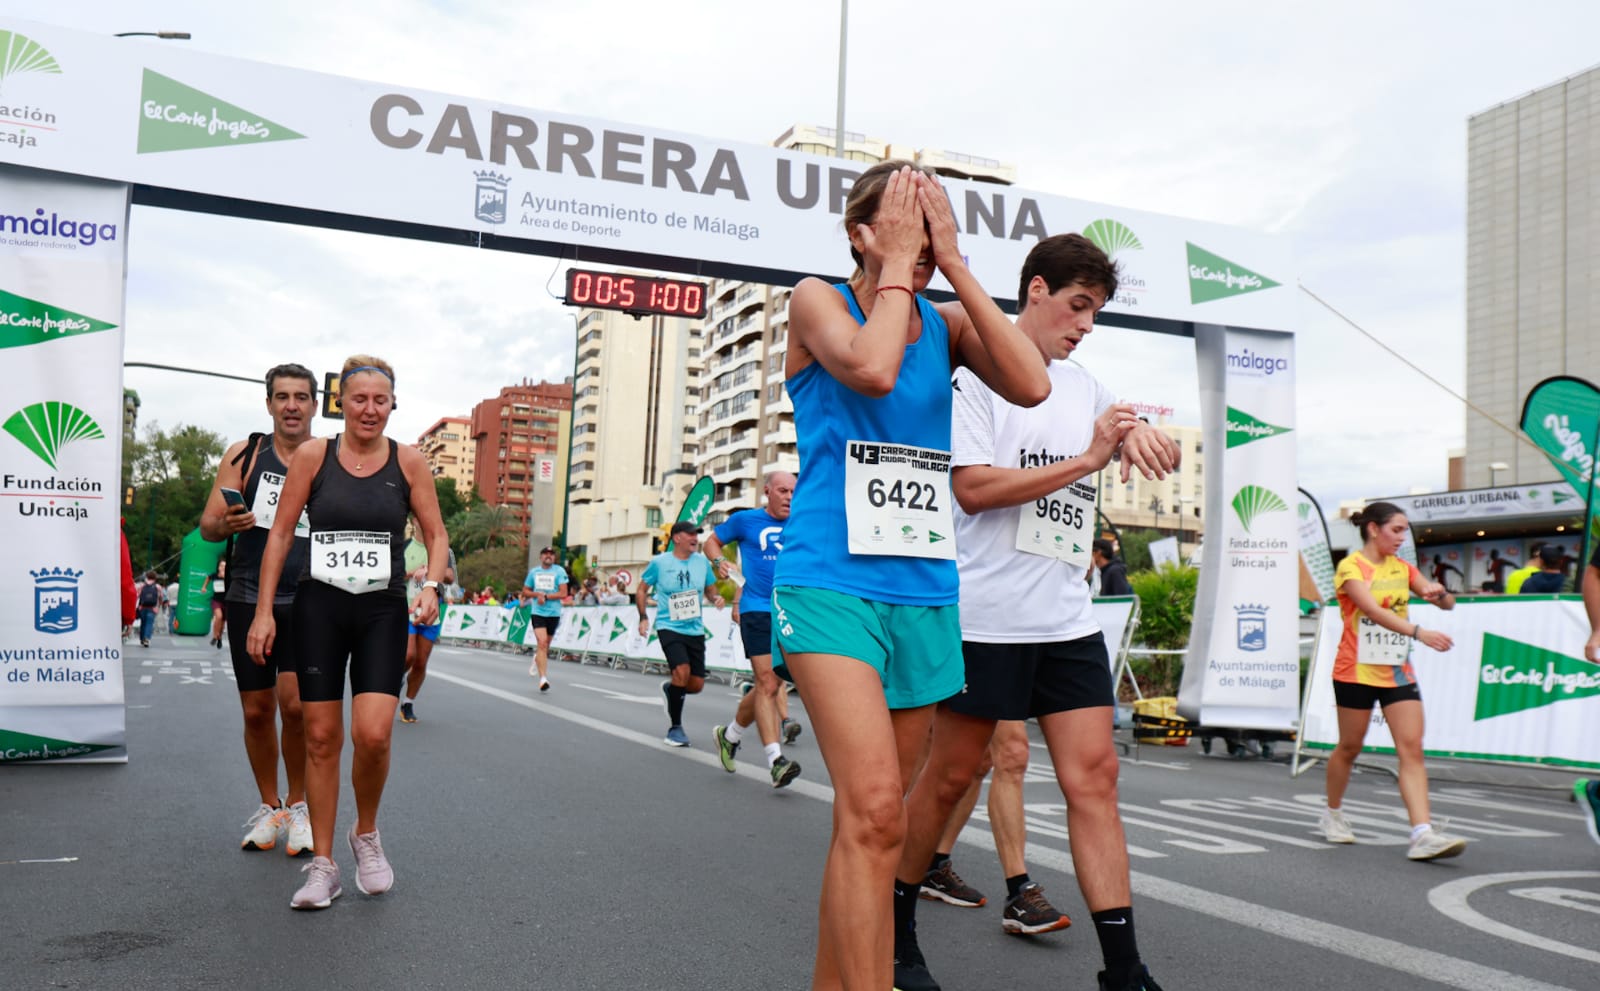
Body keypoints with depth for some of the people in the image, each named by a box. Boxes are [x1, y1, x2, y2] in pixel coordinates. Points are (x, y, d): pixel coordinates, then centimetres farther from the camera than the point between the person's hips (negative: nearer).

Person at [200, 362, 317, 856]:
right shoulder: (243, 455, 5)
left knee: (295, 704, -13)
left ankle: (298, 805, 8)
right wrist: (226, 524, -19)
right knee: (257, 710, 7)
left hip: (306, 603, -2)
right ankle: (269, 806, 25)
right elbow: (207, 526, 4)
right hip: (249, 600, 2)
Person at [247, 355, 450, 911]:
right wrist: (264, 609, -2)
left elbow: (436, 536, 7)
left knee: (372, 734, -13)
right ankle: (322, 865, 15)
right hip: (319, 609, 0)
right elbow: (280, 534, 3)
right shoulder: (313, 456, 1)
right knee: (321, 738, 3)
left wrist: (430, 586, -12)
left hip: (383, 612, 0)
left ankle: (367, 834, 16)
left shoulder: (408, 462, 2)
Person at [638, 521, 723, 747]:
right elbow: (642, 589, 7)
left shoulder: (702, 561, 4)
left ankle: (670, 689, 38)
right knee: (682, 671, -24)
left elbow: (710, 589, 17)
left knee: (696, 685, 1)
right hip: (669, 627, -4)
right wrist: (643, 617, -2)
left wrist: (716, 598, -5)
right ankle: (675, 728, -7)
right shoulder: (659, 562, -5)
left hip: (695, 630, 4)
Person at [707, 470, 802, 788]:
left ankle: (729, 735, 33)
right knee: (768, 683, -15)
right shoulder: (745, 520, 4)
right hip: (757, 610, -4)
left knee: (768, 686, 10)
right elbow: (712, 541, 16)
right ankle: (776, 760, -16)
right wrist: (719, 562, -4)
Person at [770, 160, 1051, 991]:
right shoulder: (817, 300, 1)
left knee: (870, 817, 11)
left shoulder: (947, 322, 12)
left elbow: (1031, 387, -7)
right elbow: (872, 368, -21)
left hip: (924, 591, 5)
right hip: (831, 582, -5)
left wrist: (954, 264, -5)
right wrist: (895, 265, -8)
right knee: (873, 807, -20)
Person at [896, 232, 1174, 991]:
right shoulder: (974, 373, -5)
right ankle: (896, 928, 25)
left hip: (1068, 620, 6)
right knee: (950, 775, 5)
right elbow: (971, 488, -16)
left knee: (1093, 777, 0)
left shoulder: (1084, 386, 16)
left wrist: (1139, 437, 0)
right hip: (986, 616, -6)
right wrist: (1086, 459, -17)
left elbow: (1157, 458, 25)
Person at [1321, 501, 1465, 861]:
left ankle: (1423, 835, -15)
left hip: (1398, 672, 5)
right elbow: (1374, 610, -26)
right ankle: (1332, 813, 31)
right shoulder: (1351, 566, -10)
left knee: (1412, 749, -8)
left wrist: (1439, 592, -15)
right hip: (1356, 671, -5)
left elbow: (1448, 603, 9)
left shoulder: (1402, 568, 11)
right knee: (1349, 748, 8)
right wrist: (1419, 632, -39)